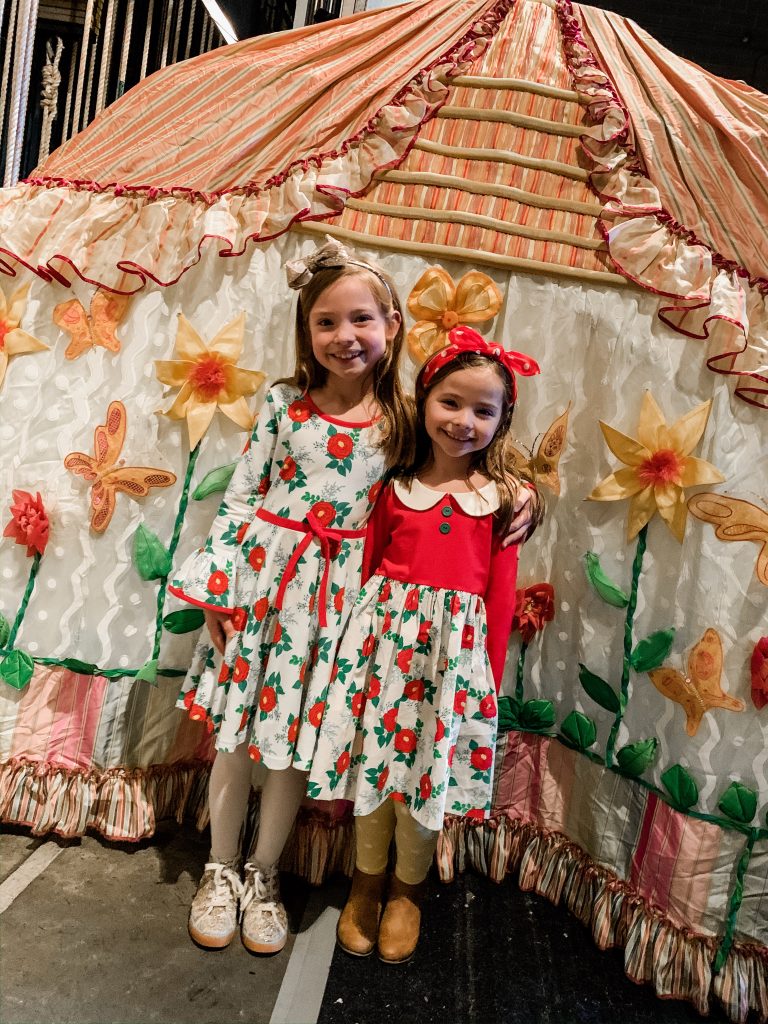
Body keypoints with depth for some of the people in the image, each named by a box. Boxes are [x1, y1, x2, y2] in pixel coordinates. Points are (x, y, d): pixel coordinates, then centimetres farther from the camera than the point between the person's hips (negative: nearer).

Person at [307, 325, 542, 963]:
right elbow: (370, 564, 6)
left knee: (429, 766, 9)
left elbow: (501, 594, 1)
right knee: (375, 756, 11)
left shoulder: (501, 498, 0)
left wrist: (490, 674, 1)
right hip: (386, 630, 1)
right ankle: (368, 880, 36)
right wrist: (362, 632, 3)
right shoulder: (397, 487, 3)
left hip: (455, 644, -1)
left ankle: (407, 890, 35)